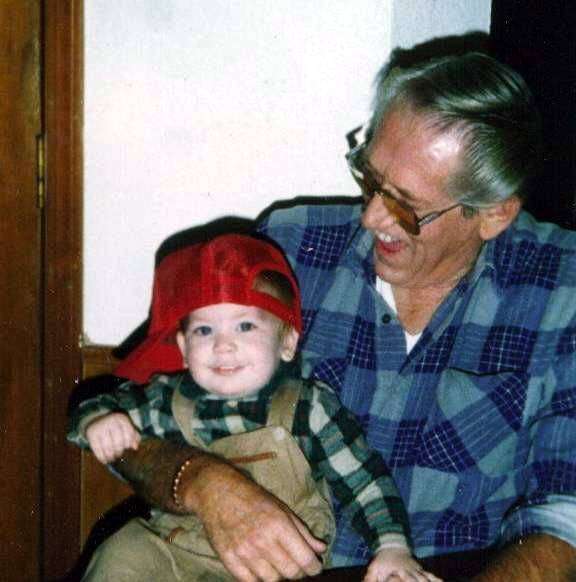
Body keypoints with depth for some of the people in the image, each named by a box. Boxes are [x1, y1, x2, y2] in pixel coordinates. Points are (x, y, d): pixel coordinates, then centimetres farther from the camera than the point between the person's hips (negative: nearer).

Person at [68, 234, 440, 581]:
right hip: (174, 549, 2)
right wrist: (98, 422, -10)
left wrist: (392, 547, -16)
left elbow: (365, 481, -5)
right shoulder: (166, 401, -2)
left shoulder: (309, 409, -9)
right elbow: (106, 405, 13)